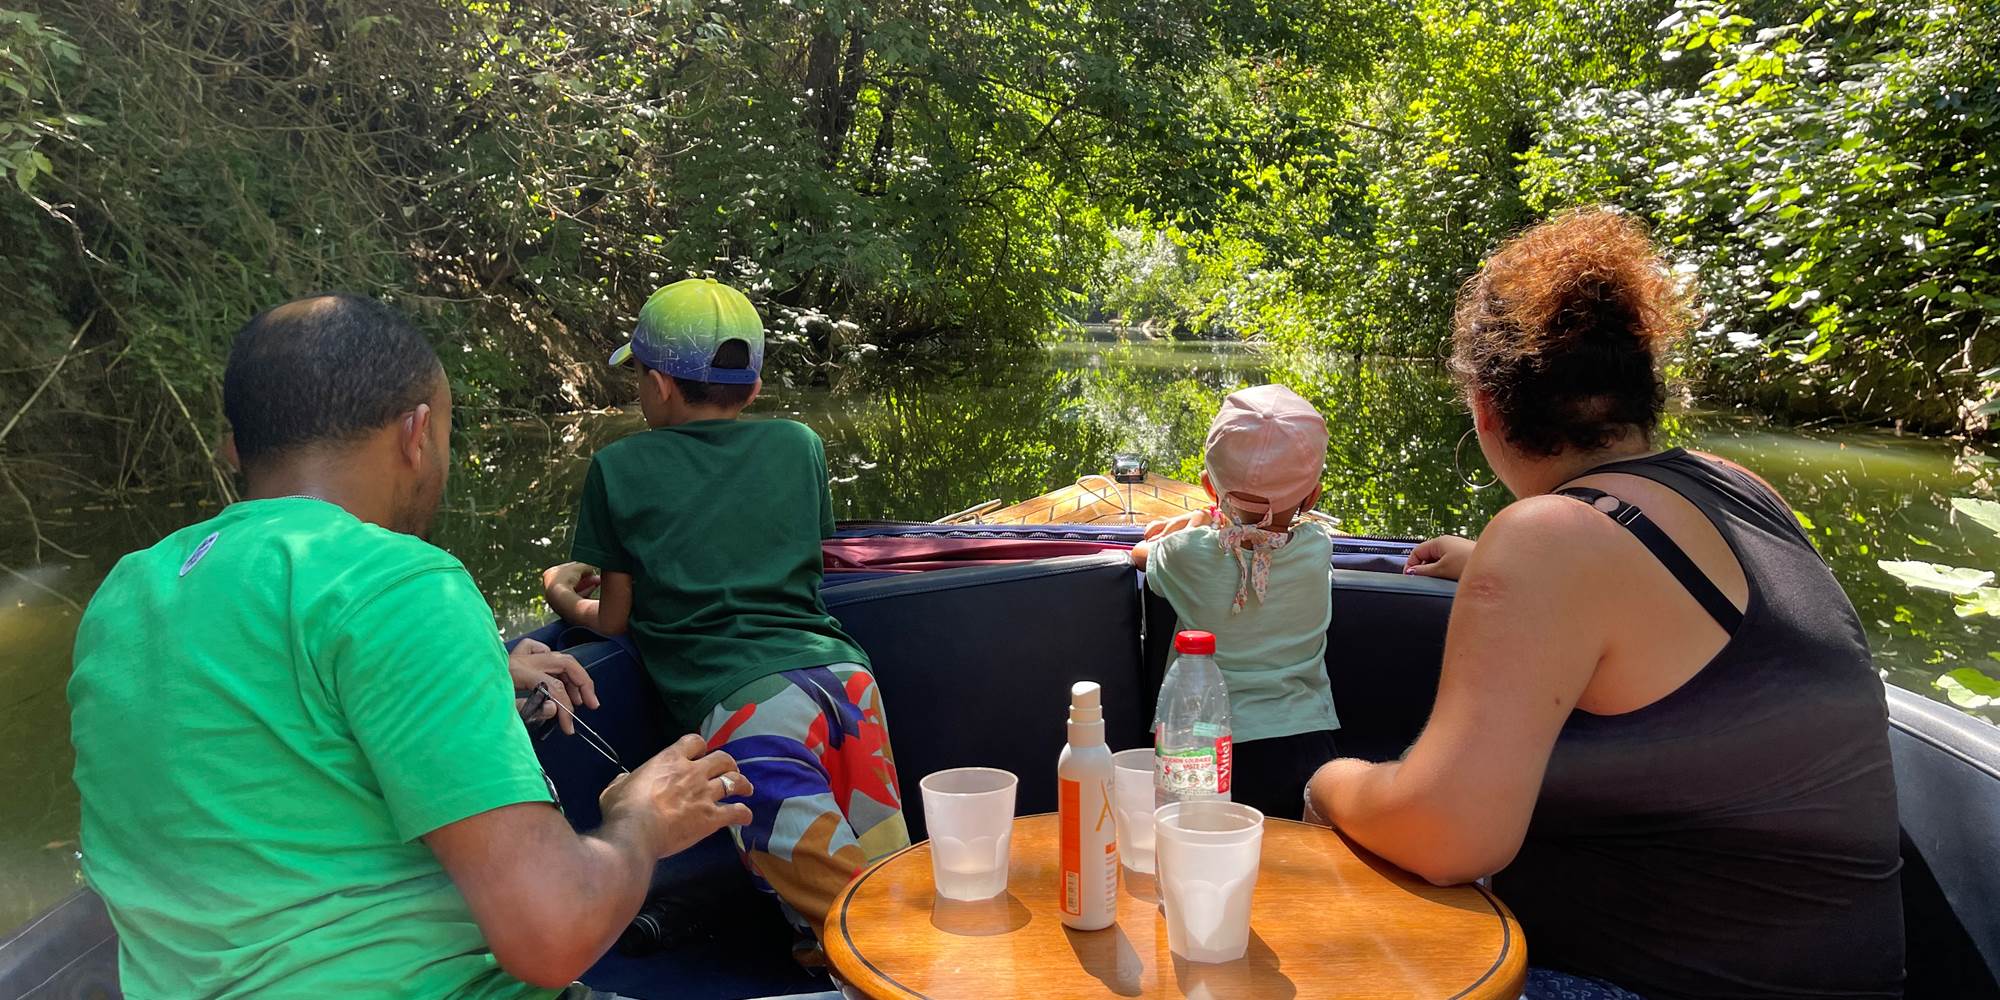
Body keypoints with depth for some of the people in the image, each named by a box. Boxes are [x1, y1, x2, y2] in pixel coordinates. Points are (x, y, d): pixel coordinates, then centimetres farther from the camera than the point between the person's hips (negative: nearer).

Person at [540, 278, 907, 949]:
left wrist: (563, 594, 40)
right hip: (844, 673, 5)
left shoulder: (619, 469, 11)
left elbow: (613, 619, 18)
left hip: (744, 698, -4)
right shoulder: (799, 445, 22)